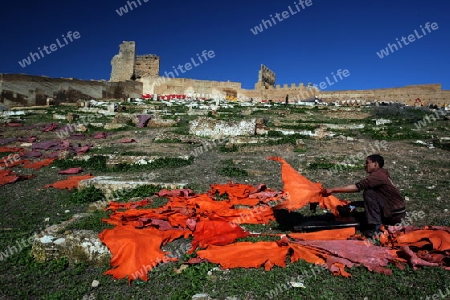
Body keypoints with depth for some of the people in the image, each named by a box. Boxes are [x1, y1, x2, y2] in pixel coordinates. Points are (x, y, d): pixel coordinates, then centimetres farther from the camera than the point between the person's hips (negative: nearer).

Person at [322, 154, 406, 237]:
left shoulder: (377, 175, -18)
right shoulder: (382, 174, 10)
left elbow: (356, 187, -26)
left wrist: (332, 190, -27)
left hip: (396, 214, -9)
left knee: (369, 193, -21)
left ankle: (375, 227, -18)